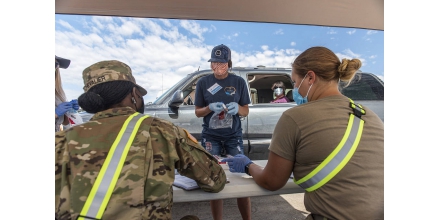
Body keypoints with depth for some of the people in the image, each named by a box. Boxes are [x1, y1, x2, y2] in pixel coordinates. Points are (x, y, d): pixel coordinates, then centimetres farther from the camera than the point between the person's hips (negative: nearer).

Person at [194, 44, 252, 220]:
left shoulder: (239, 82, 1)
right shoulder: (203, 83, 0)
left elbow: (246, 111, 5)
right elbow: (197, 112, 4)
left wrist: (237, 108, -18)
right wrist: (210, 107, -16)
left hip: (233, 135, 0)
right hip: (210, 136, 0)